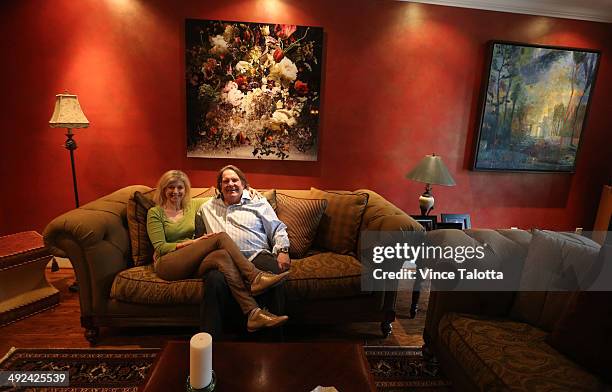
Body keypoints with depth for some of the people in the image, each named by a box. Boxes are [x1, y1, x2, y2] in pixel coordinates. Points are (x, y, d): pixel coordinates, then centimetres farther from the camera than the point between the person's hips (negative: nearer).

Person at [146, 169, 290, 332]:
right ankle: (255, 277, -34)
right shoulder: (155, 212, 7)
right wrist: (193, 242, -14)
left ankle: (252, 313, -44)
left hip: (191, 265, 4)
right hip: (167, 264, -4)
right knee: (221, 237, -26)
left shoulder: (192, 205, 19)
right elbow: (160, 247, -3)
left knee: (222, 256, -33)